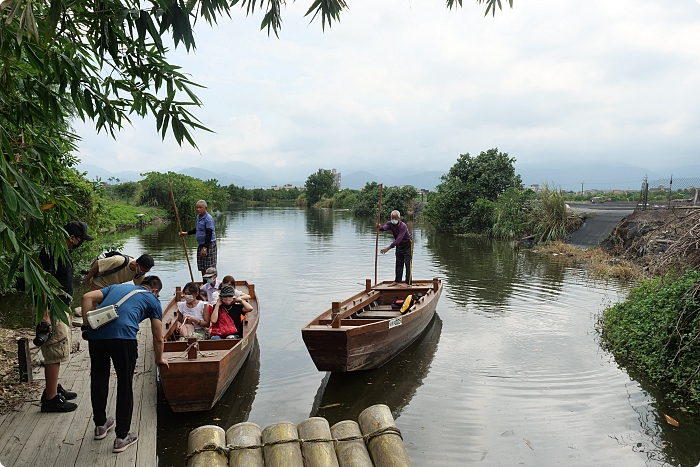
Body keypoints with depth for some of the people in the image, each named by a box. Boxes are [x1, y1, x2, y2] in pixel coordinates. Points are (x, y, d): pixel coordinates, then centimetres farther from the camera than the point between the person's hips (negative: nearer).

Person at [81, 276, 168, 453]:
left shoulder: (116, 287, 31)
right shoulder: (152, 300, 21)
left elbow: (87, 297, 15)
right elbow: (158, 338, 24)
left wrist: (88, 324, 15)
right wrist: (159, 359, 39)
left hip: (96, 333, 4)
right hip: (123, 335, -4)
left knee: (98, 379, 21)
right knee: (125, 385, 9)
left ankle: (100, 425, 38)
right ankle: (122, 437, 14)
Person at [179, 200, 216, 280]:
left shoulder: (208, 219, -15)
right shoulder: (198, 217, 12)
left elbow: (209, 234, -20)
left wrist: (205, 248, -25)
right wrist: (186, 233, 18)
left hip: (209, 244, -9)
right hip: (201, 245, 9)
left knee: (209, 268, -8)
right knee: (202, 268, 12)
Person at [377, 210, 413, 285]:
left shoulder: (403, 226, -30)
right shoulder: (390, 224, -8)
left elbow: (398, 239, -38)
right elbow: (385, 227, -29)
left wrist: (388, 248, -45)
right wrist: (380, 227, -55)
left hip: (407, 245, -7)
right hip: (399, 245, 7)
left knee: (407, 263, -10)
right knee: (398, 263, 10)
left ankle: (408, 282, -11)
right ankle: (397, 281, 16)